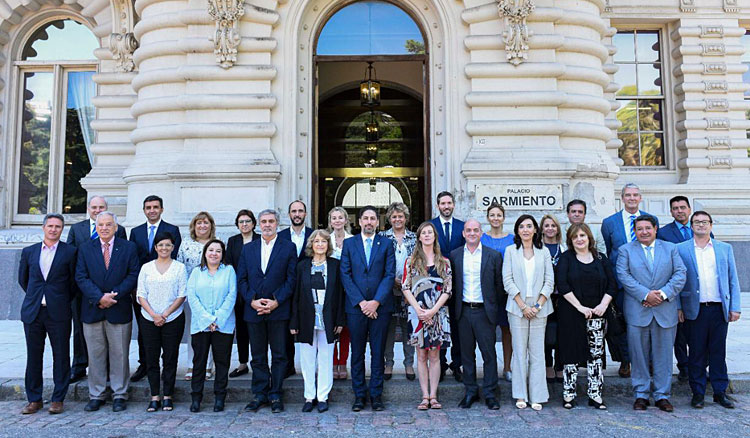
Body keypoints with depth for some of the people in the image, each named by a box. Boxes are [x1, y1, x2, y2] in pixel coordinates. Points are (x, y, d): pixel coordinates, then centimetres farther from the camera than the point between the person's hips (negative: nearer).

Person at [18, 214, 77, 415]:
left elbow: (73, 281, 4)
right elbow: (23, 279, 18)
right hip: (32, 311, 3)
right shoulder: (29, 252, 9)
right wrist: (36, 296, 16)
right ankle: (34, 399, 21)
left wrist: (64, 301, 9)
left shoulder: (70, 252, -1)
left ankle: (58, 399, 13)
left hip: (58, 313, -3)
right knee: (33, 356, 9)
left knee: (61, 356, 3)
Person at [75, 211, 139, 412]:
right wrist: (99, 297, -13)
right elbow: (81, 277, 1)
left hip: (119, 309, -2)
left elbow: (133, 275, -2)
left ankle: (119, 395, 15)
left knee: (120, 354, 4)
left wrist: (114, 295, -13)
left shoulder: (129, 248, 3)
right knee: (95, 354, 9)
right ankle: (96, 395, 20)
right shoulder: (85, 249, 8)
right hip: (92, 310, 2)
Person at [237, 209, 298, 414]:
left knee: (279, 355, 5)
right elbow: (241, 279, 7)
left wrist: (276, 301, -13)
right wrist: (252, 300, -7)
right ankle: (259, 395, 21)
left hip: (279, 311, -3)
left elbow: (291, 279, -4)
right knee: (258, 356, 11)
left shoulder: (289, 248, 2)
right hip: (253, 311, 3)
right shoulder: (248, 248, 11)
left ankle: (275, 395, 16)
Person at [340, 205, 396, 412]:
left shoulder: (386, 244, 6)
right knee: (357, 353, 7)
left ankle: (376, 394, 16)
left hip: (380, 306, 0)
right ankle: (359, 395, 18)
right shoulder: (349, 244, 7)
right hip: (355, 306, 1)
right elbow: (345, 275, 0)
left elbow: (390, 274, -1)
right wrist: (360, 302, -9)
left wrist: (376, 301, -11)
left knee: (378, 352, 6)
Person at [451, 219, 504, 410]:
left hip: (485, 311, -2)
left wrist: (495, 307, 2)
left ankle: (490, 393, 16)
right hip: (463, 311, 2)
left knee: (489, 353, 3)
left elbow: (499, 285, 3)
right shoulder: (455, 255, 5)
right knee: (467, 353, 10)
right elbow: (452, 283, 9)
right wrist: (455, 306, 6)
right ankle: (470, 391, 23)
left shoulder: (494, 256, 0)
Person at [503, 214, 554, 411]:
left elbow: (549, 281, 5)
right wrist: (523, 306, -8)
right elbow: (508, 280, -1)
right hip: (517, 308, -1)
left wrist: (538, 305, -6)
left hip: (539, 308, 1)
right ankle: (521, 395, 12)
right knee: (519, 351, 2)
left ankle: (537, 396, 11)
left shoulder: (544, 251, 9)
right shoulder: (511, 251, 5)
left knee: (537, 352, 2)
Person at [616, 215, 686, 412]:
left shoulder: (671, 248, 10)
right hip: (637, 312, -1)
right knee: (639, 355, 4)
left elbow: (680, 274, 2)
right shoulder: (626, 250, 6)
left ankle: (662, 395, 18)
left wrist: (663, 293, -12)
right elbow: (623, 275, -6)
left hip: (665, 311, 1)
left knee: (663, 355, 7)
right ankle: (641, 394, 15)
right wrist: (645, 295, -16)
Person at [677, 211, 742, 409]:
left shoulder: (725, 249, 11)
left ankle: (720, 391, 20)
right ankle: (698, 392, 14)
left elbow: (733, 280, 10)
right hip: (695, 310, -2)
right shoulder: (681, 249, 4)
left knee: (719, 352, 9)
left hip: (719, 309, 2)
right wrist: (678, 307, -4)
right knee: (696, 353, 4)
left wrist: (735, 307, 2)